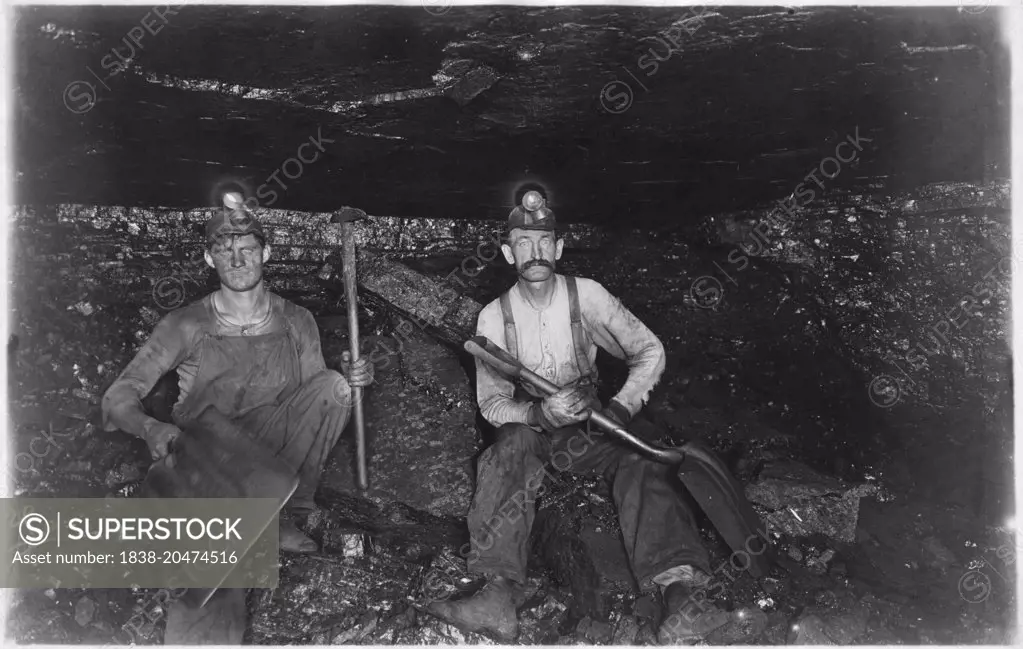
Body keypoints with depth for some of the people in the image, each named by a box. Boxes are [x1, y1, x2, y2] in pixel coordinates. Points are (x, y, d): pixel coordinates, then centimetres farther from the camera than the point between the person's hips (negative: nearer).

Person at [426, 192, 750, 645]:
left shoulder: (586, 296, -5)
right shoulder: (493, 317, -5)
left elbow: (650, 351, -2)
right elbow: (491, 403, -5)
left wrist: (620, 408, -18)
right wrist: (539, 413, -26)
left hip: (587, 429, 1)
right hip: (526, 427, 0)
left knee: (642, 463, -29)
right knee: (511, 447, -36)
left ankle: (679, 605, -44)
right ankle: (498, 598, -48)